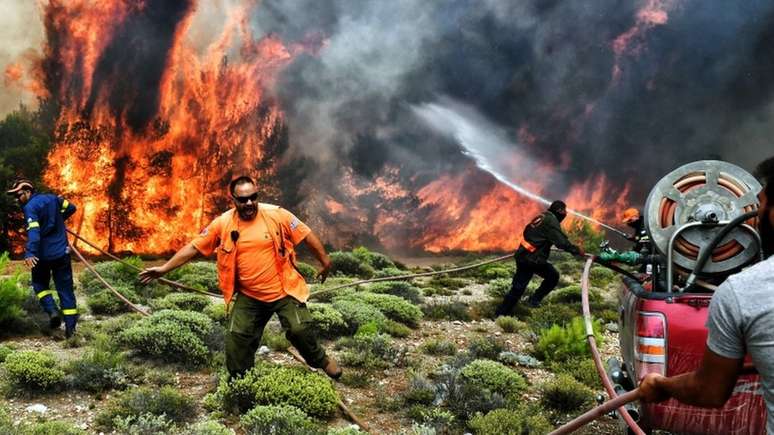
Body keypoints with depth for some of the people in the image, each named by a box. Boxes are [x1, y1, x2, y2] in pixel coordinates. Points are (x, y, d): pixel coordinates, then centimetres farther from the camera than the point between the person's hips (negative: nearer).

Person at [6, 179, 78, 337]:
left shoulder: (30, 207, -12)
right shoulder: (52, 198, 6)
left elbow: (33, 231, -26)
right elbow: (71, 208, 18)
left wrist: (30, 253, -36)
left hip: (43, 255, -5)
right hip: (62, 253, 5)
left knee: (40, 284, 19)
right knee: (65, 289, 7)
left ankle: (52, 310, -3)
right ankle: (70, 327, 4)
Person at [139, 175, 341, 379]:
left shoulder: (276, 214, -12)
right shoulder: (222, 224, -7)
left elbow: (307, 235, -4)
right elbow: (193, 247, -1)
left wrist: (325, 261, 1)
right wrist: (163, 268, -4)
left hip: (284, 290, -2)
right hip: (248, 296, 2)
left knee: (300, 329, -8)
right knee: (236, 337, 3)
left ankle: (321, 360, 22)